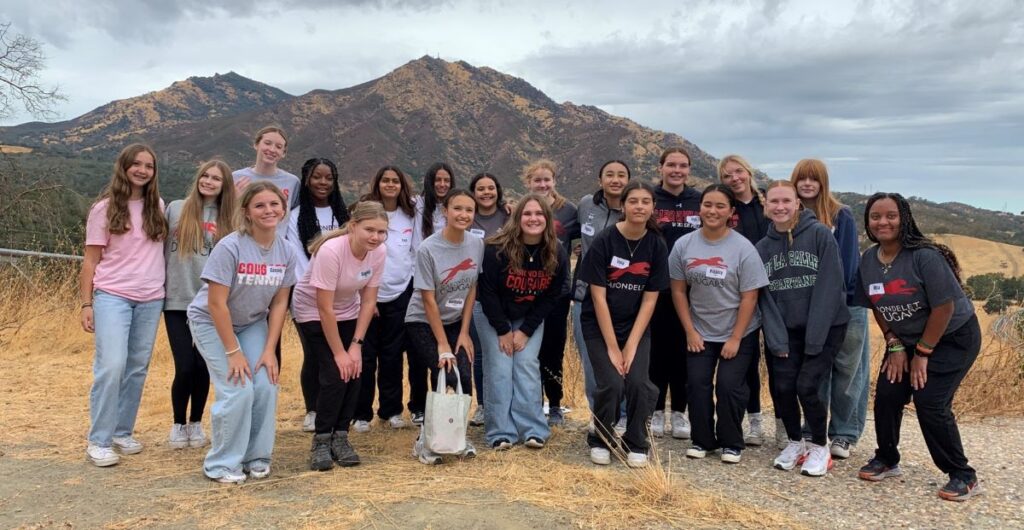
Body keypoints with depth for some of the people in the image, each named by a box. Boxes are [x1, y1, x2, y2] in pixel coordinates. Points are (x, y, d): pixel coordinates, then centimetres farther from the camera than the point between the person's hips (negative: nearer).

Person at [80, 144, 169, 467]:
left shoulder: (158, 207, 10)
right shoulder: (105, 208, 1)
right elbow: (90, 261, 1)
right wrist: (86, 304, -4)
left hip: (151, 300, 4)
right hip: (112, 296, -3)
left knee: (137, 369, 7)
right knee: (111, 366, -13)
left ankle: (123, 432, 20)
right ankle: (98, 441, -4)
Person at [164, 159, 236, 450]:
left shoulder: (227, 220, 6)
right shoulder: (175, 209, 4)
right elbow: (159, 248, 6)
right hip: (177, 302, -1)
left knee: (203, 367, 4)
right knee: (185, 367, -4)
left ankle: (196, 423, 24)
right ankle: (178, 424, 19)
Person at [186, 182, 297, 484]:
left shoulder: (286, 252, -11)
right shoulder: (230, 247, -27)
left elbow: (279, 303, -5)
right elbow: (216, 303, -24)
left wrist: (269, 350, -9)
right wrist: (233, 352, -21)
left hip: (253, 323, 5)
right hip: (211, 323, -4)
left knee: (266, 386, -8)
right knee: (238, 391, -14)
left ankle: (257, 457, 12)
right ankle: (222, 464, 5)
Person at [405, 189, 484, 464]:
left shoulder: (477, 244, -6)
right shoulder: (428, 249, -20)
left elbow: (471, 289, 2)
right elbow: (428, 300, -17)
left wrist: (464, 332, -2)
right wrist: (442, 345, -16)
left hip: (457, 322, 4)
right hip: (423, 324, -4)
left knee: (464, 377, -12)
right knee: (445, 378, -17)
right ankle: (425, 439, 2)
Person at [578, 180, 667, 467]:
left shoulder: (657, 246, -5)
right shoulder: (604, 241, -13)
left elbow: (650, 299, -3)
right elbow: (598, 297, -12)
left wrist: (631, 345, -10)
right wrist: (612, 347, -14)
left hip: (636, 326, 2)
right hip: (599, 325, -2)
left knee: (639, 383, -15)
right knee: (611, 384, -16)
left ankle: (636, 444, 10)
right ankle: (601, 440, 12)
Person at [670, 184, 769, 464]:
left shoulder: (743, 248, -14)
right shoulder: (684, 245, -5)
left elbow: (749, 297, -11)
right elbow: (678, 290, 1)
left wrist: (735, 339, -12)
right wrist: (690, 331, -3)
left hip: (739, 334, -3)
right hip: (699, 332, 3)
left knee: (729, 385, -6)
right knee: (697, 383, 1)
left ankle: (731, 443, 15)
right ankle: (702, 439, 19)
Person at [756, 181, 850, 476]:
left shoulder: (820, 235, -10)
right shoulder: (762, 247, 3)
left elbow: (828, 288, -14)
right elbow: (765, 297, 2)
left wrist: (815, 338, -16)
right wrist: (778, 340, -8)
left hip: (825, 327, -4)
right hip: (787, 330, 4)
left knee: (807, 386, -12)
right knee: (783, 387, -6)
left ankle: (820, 446, 12)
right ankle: (795, 442, 20)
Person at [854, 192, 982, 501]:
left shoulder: (925, 256, -25)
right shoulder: (868, 260, -6)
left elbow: (944, 306, -22)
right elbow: (876, 307, 5)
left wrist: (922, 353, -16)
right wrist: (895, 346, -3)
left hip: (953, 337, -6)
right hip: (906, 340, 6)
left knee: (929, 401, -13)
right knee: (886, 395, -1)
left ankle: (963, 477, 4)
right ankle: (887, 460, 21)